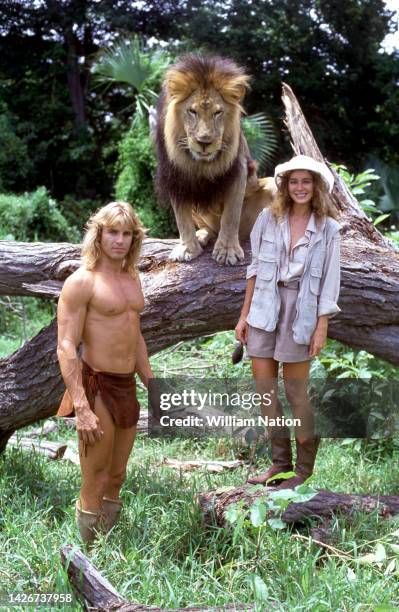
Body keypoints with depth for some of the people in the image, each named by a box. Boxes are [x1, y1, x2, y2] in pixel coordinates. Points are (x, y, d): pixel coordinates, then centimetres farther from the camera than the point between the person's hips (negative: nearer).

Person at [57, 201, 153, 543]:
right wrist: (82, 409, -23)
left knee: (116, 480, 16)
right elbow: (66, 348, -16)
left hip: (127, 387, 8)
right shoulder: (81, 282, -11)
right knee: (94, 489, 0)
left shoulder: (132, 277, 12)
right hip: (96, 387, -7)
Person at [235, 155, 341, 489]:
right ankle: (281, 461, 22)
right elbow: (255, 269, 7)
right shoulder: (269, 218, 4)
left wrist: (322, 327, -7)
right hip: (264, 309, 3)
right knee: (264, 389, 7)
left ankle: (304, 467, 19)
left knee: (296, 393, 3)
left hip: (300, 312, -3)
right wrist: (244, 314, 6)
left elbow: (330, 281, -2)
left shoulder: (328, 228, -2)